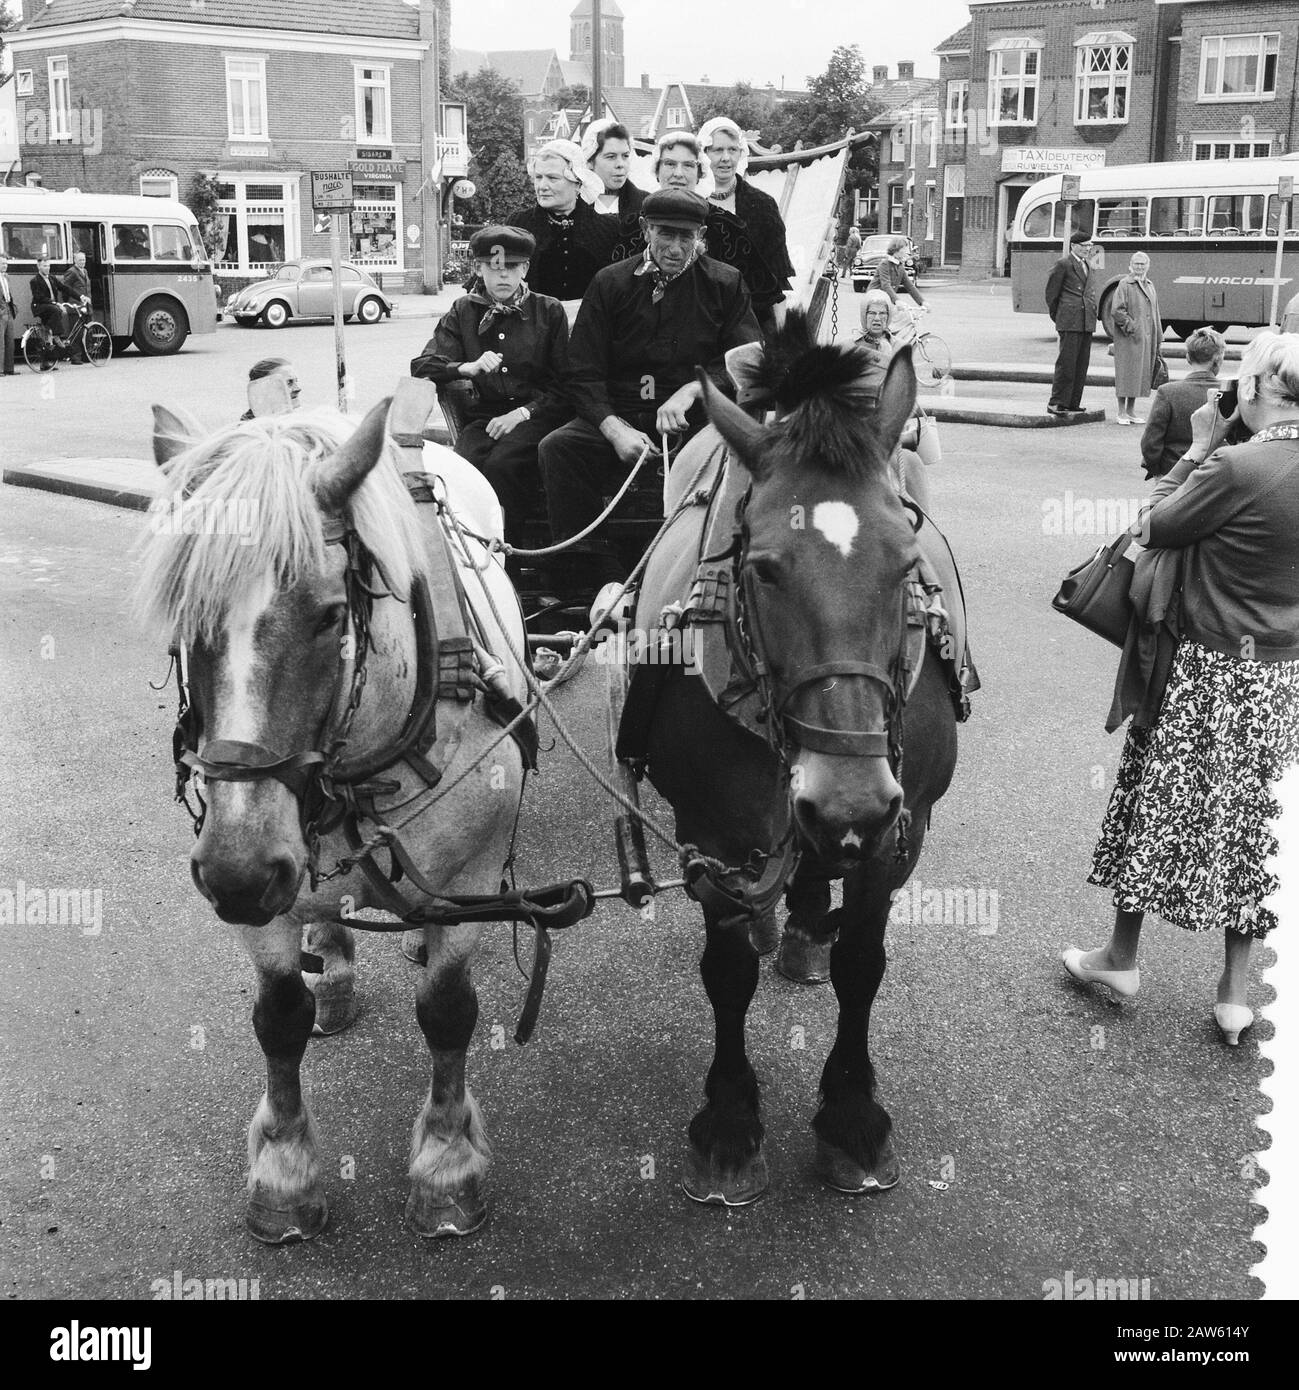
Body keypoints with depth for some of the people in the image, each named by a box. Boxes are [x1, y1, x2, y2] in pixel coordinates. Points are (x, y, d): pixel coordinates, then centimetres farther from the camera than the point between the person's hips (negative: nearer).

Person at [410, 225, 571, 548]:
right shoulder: (463, 312, 17)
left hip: (535, 415, -2)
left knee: (501, 464, -34)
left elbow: (566, 384, 6)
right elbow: (421, 367, 9)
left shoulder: (549, 311, 11)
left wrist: (523, 413, -10)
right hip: (484, 416, 2)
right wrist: (467, 368, -10)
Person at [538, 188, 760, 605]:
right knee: (557, 448, -25)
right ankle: (600, 576, -19)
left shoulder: (725, 284, 9)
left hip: (697, 417, -1)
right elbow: (583, 373, 3)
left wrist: (691, 390, -16)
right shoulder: (610, 284, 9)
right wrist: (615, 430, -15)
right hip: (619, 417, 1)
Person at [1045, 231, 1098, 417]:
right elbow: (1051, 293, -2)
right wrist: (1056, 317, 3)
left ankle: (1073, 404, 11)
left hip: (1087, 323, 8)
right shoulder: (1063, 265, -4)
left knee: (1082, 365, 6)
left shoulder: (1087, 265, 20)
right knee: (1066, 363, -10)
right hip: (1070, 322, -8)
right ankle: (1056, 404, -7)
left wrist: (1093, 312, 17)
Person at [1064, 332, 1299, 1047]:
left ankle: (1120, 955, 28)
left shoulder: (1236, 466, -22)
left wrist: (1199, 447, -3)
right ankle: (1235, 993, 21)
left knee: (1157, 805, 12)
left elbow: (1156, 526, -11)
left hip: (1212, 672, -6)